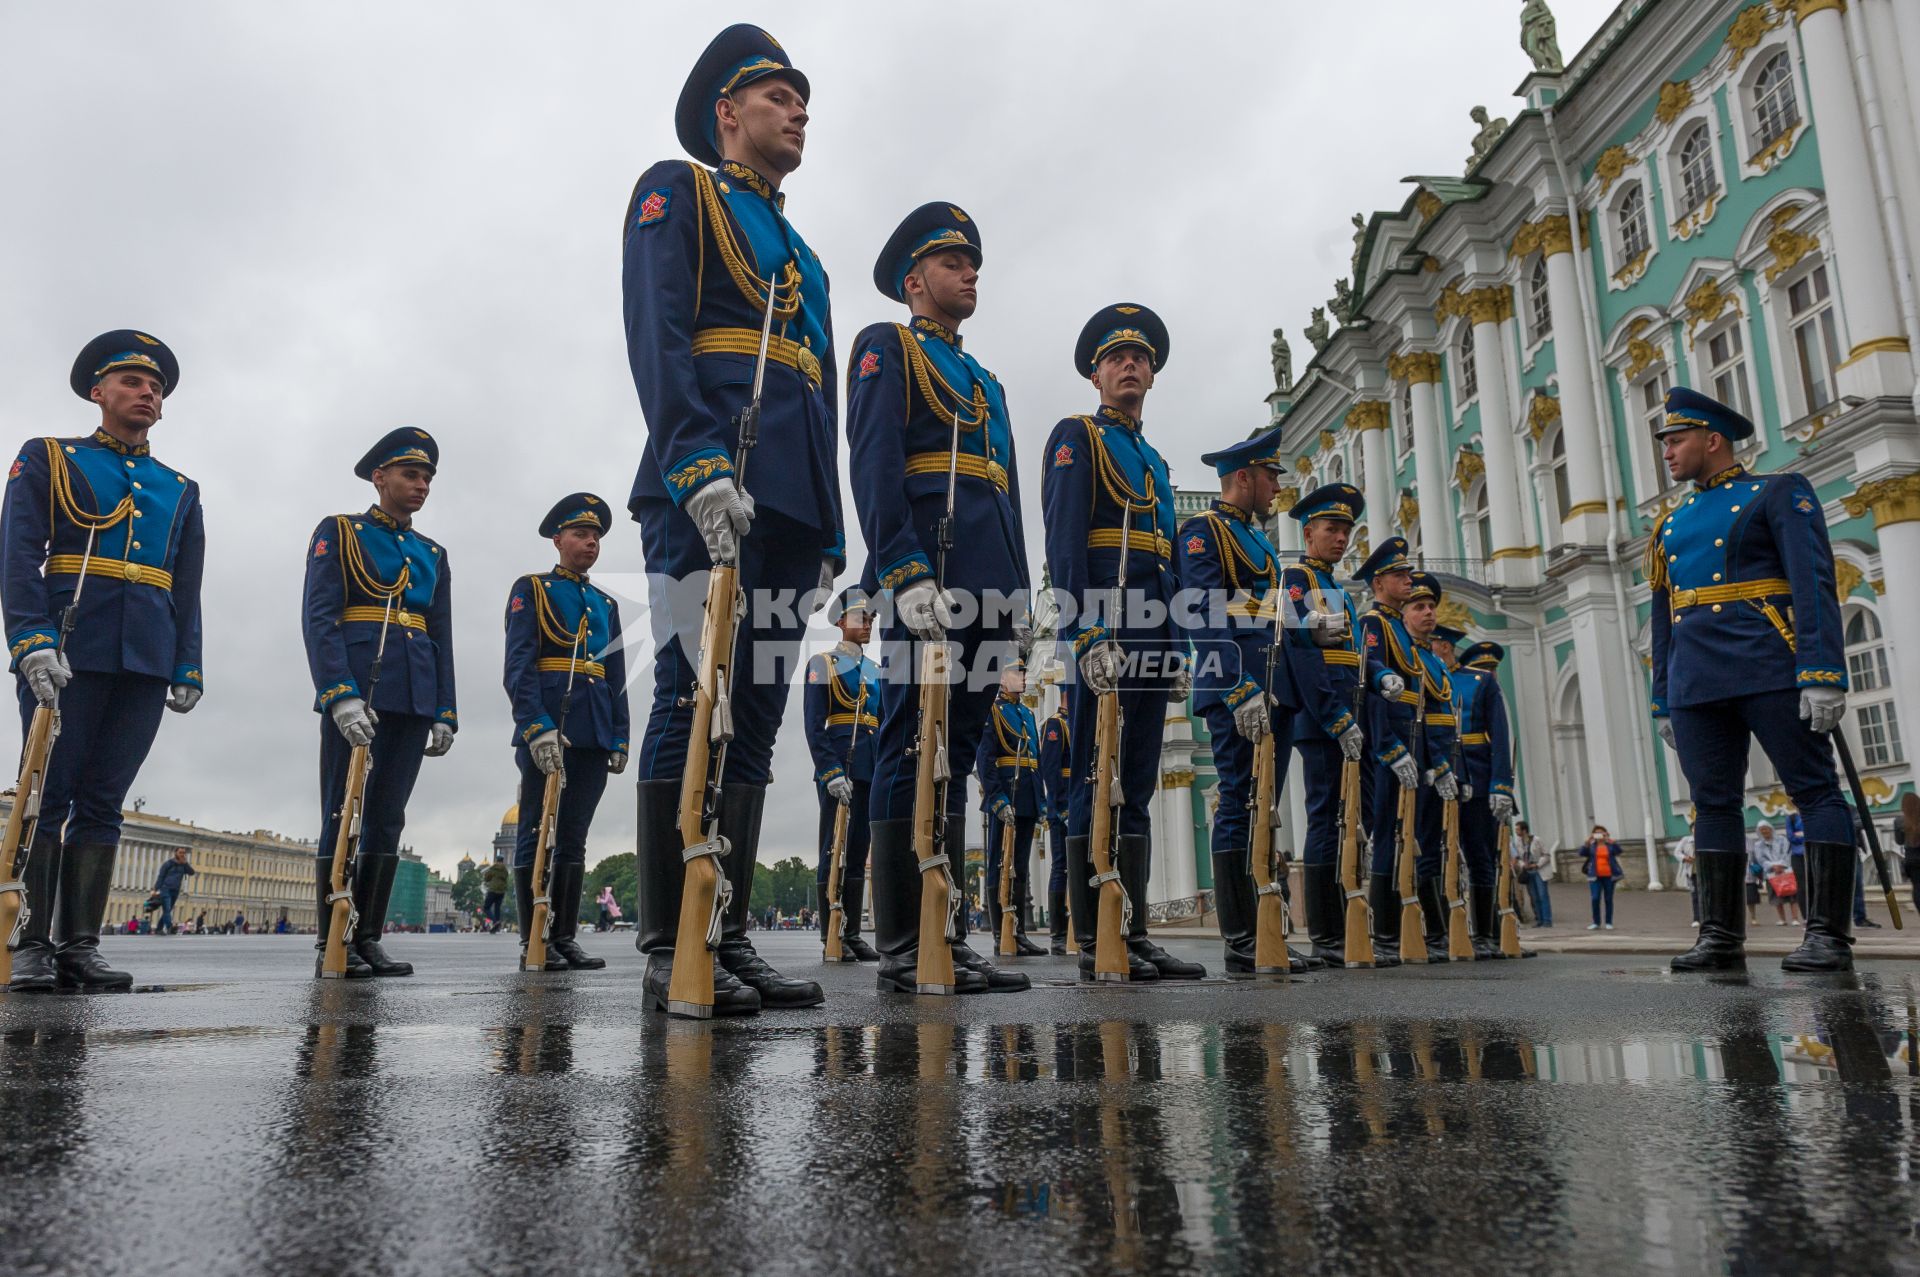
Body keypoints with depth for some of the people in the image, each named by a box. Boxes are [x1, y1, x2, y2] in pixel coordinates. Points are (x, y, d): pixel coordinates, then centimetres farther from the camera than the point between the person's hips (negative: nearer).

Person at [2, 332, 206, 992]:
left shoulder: (180, 490, 20)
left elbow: (187, 590, 17)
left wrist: (188, 668, 7)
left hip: (146, 662, 3)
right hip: (66, 652, -3)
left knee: (102, 804, 3)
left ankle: (79, 945, 5)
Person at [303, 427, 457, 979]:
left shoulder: (433, 555, 20)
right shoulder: (337, 532, 5)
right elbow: (318, 617, -6)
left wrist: (445, 714, 8)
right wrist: (341, 694, -18)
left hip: (413, 700, 5)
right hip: (353, 693, -5)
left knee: (387, 819, 4)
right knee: (341, 815, -4)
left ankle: (369, 939, 9)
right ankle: (331, 945, 1)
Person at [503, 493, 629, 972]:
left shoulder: (606, 605, 20)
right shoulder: (531, 590, 4)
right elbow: (519, 666, -8)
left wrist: (620, 739, 9)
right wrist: (538, 728, -19)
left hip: (594, 736, 6)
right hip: (545, 730, -5)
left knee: (573, 838, 7)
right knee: (536, 837, -2)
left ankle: (565, 939, 11)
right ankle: (533, 943, 2)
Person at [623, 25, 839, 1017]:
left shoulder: (799, 253, 32)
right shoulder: (676, 192, 10)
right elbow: (657, 332, -7)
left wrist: (830, 532, 16)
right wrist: (699, 464, -22)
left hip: (785, 508, 8)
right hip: (705, 496, -7)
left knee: (754, 717, 3)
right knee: (695, 703, -11)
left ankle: (729, 938, 7)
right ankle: (670, 949, -6)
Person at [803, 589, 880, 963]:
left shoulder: (875, 672, 19)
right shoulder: (823, 664, 1)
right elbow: (814, 725, -8)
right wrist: (832, 772, -17)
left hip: (871, 773, 6)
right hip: (838, 770, -6)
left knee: (858, 852, 8)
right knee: (834, 851, -4)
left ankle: (853, 934, 13)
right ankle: (833, 938, 0)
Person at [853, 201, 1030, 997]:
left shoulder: (986, 383, 31)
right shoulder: (887, 349, 8)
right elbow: (873, 466, -8)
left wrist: (1019, 600, 17)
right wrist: (907, 573, -20)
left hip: (988, 591, 8)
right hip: (928, 580, -8)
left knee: (955, 758, 6)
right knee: (914, 754, -9)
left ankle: (947, 938, 10)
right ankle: (903, 949, -6)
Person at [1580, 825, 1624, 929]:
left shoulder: (1610, 845, 3)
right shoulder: (1591, 845, 6)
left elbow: (1618, 851, -17)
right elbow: (1582, 853, -9)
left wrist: (1609, 840, -22)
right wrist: (1587, 841, -18)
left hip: (1609, 876, 0)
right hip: (1595, 877, 0)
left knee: (1608, 899, 5)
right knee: (1595, 899, -8)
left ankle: (1608, 923, 14)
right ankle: (1596, 922, 2)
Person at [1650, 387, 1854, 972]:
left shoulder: (1778, 493, 5)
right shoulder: (1671, 523, 21)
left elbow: (1815, 583, -6)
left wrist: (1822, 674, -18)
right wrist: (1664, 702, 16)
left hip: (1768, 669, -5)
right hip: (1695, 680, 6)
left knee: (1814, 790, -4)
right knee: (1713, 803, 3)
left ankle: (1829, 935, -2)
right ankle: (1721, 935, 6)